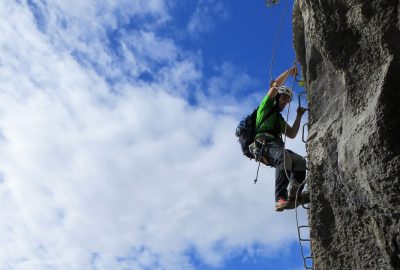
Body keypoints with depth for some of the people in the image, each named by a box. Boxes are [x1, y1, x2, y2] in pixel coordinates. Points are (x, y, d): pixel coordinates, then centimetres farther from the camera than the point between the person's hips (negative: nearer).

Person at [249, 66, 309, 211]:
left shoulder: (280, 119, 37)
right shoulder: (266, 106, 18)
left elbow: (292, 134, 26)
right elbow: (275, 85, 6)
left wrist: (299, 116, 23)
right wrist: (289, 71, 17)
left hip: (276, 147, 8)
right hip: (263, 145, -8)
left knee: (301, 162, -12)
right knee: (284, 157, -36)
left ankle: (294, 196, -24)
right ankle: (280, 199, -47)